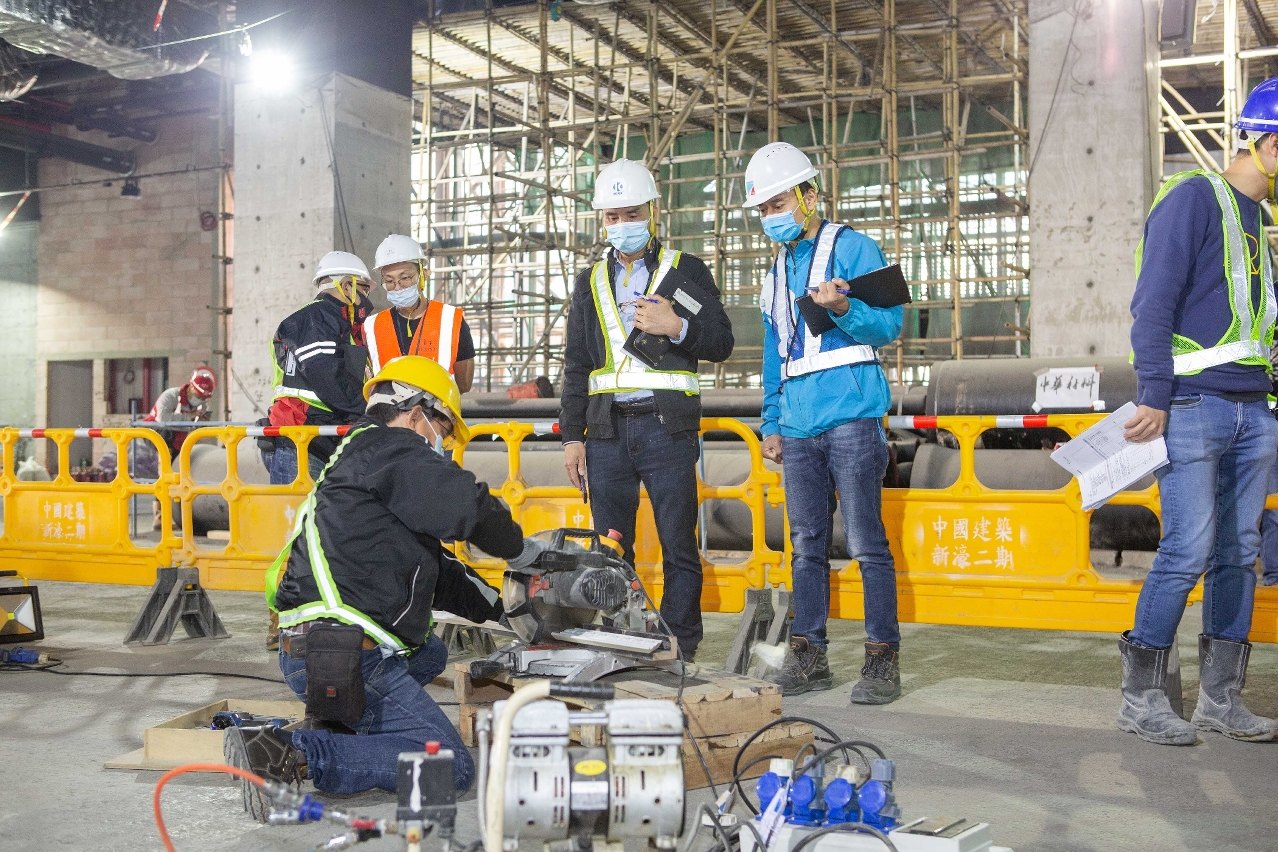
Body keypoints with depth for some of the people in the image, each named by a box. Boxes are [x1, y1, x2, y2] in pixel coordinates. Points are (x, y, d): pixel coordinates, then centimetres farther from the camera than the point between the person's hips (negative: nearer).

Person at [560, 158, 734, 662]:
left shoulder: (687, 271, 9)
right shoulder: (590, 283, 18)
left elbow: (721, 344, 4)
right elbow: (576, 366, 18)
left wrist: (677, 328, -14)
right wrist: (572, 436, 10)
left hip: (667, 427, -3)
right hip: (607, 430, 3)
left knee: (678, 546, -2)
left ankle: (681, 652, 6)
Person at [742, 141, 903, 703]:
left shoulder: (852, 248, 1)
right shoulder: (778, 271, 21)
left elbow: (889, 323, -6)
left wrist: (843, 308, -24)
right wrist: (771, 423, 20)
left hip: (850, 418, -7)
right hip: (797, 426, 7)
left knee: (866, 542, -6)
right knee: (807, 545, 8)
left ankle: (883, 657, 0)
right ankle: (808, 656, 14)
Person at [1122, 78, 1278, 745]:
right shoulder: (1193, 199, -6)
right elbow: (1153, 305, -13)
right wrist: (1154, 398, -18)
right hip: (1195, 408, -8)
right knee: (1189, 551, -10)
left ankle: (1221, 699, 16)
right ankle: (1141, 698, 1)